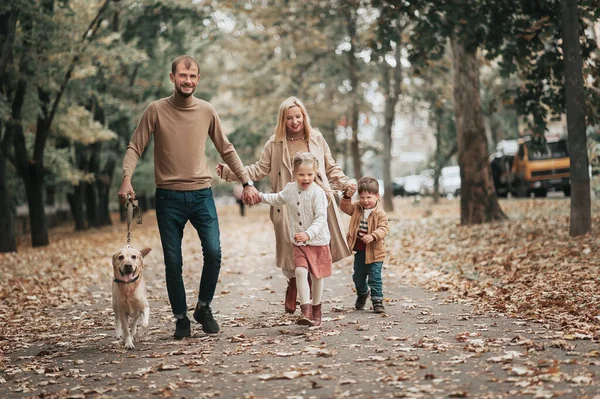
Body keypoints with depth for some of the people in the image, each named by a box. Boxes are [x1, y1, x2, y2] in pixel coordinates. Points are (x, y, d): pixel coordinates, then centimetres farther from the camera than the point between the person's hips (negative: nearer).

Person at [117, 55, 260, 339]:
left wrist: (246, 182, 8)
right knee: (173, 263, 3)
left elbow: (226, 150, 12)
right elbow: (135, 148, -2)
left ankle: (203, 307, 11)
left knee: (213, 252, -12)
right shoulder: (156, 110, -3)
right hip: (168, 197, -1)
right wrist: (126, 179, -19)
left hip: (201, 193, 1)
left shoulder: (207, 111, 4)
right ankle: (181, 319, 18)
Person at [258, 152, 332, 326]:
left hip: (318, 241, -3)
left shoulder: (317, 192, -18)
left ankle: (316, 309, 29)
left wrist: (308, 233, -38)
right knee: (300, 271, -17)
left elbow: (321, 218, -25)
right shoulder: (290, 189, 2)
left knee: (317, 276, 11)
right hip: (298, 242, 3)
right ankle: (306, 310, -21)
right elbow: (277, 199, 26)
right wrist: (260, 196, 18)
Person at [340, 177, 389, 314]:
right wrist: (347, 196, -24)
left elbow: (383, 229, -20)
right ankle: (362, 294, 43)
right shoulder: (356, 208, 3)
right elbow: (345, 207, -7)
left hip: (374, 252, -5)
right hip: (359, 251, 5)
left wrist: (373, 236, -37)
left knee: (375, 277, -6)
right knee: (358, 276, 18)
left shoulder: (380, 213, -13)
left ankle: (377, 300, 2)